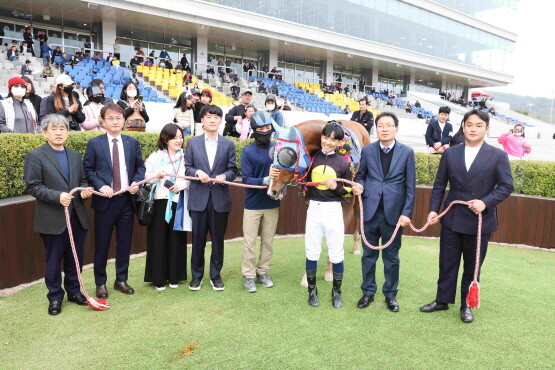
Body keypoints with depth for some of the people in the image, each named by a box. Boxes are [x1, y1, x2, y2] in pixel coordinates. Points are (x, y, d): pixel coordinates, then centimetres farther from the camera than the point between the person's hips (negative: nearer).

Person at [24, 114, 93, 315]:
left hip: (77, 216, 5)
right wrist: (57, 196, -23)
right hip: (53, 219, -5)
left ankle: (74, 291, 30)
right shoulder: (35, 156, -5)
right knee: (53, 261, 7)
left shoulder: (75, 155, 13)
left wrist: (85, 190, -5)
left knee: (75, 258, 14)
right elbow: (32, 186, -10)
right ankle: (55, 297, 22)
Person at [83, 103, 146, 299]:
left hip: (127, 199, 3)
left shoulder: (133, 142, 7)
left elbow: (140, 166, 10)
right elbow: (87, 169, -2)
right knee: (101, 245, 6)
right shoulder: (94, 143, -1)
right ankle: (100, 283, 21)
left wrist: (136, 182, -9)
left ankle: (121, 280, 26)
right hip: (105, 200, -2)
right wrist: (100, 186, -17)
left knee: (124, 243, 11)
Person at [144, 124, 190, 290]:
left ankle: (174, 276, 18)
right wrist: (156, 175, -18)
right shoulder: (155, 156, 6)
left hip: (178, 203, 1)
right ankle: (158, 278, 11)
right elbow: (145, 178, 1)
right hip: (160, 202, -1)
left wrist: (182, 183, -15)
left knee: (176, 239, 6)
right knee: (158, 239, 1)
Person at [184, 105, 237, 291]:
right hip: (198, 198, 0)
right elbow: (186, 167, 5)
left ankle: (215, 275, 23)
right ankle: (196, 275, 22)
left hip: (220, 199, 0)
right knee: (198, 239, 7)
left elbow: (233, 170, 4)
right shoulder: (192, 143, 7)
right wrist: (197, 172, -15)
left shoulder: (228, 144, 7)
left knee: (218, 239, 9)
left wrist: (224, 176, -17)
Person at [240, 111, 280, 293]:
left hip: (272, 203, 3)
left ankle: (263, 272, 30)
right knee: (250, 242, 7)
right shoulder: (248, 152, -11)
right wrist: (266, 179, -31)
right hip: (253, 204, -3)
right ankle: (248, 276, 21)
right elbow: (246, 179, -16)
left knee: (268, 241, 14)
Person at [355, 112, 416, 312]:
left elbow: (410, 186, -2)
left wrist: (407, 213, -8)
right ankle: (368, 292, 27)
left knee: (391, 257, 11)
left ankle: (390, 294, 27)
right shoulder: (367, 150, 3)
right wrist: (360, 186, -10)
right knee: (369, 255, 12)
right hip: (370, 211, 1)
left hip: (394, 212, -1)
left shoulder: (407, 152, -1)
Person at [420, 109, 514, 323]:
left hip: (480, 221, -2)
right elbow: (439, 185, 6)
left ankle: (466, 305, 29)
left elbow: (507, 186, -5)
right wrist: (434, 209, -3)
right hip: (452, 219, 2)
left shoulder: (498, 156, -3)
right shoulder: (450, 154, 4)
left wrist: (485, 202, -20)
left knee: (472, 266, 12)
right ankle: (442, 300, 28)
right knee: (447, 263, 12)